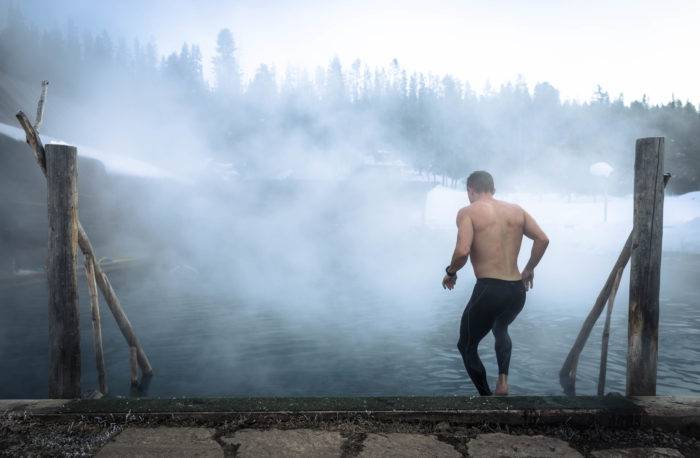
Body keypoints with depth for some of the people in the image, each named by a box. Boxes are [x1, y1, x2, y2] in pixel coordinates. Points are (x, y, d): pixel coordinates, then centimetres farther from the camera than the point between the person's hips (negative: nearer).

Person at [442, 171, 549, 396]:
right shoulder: (516, 210, 11)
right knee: (500, 330, 37)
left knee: (467, 346, 17)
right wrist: (529, 269, 18)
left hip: (489, 290, -6)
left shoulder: (468, 212, -5)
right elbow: (543, 239, 5)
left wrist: (450, 272, 0)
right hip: (517, 291, 6)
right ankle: (503, 379, 22)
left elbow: (462, 251, -19)